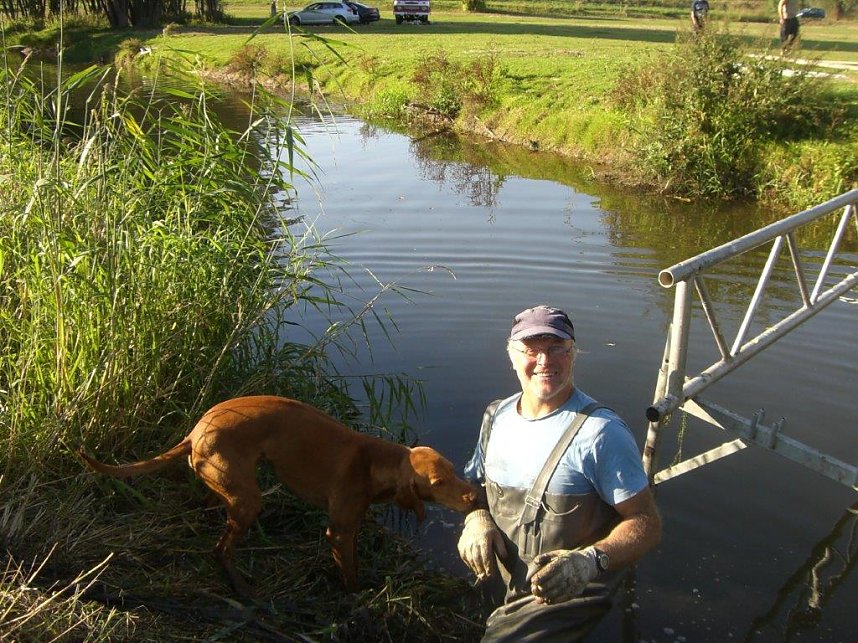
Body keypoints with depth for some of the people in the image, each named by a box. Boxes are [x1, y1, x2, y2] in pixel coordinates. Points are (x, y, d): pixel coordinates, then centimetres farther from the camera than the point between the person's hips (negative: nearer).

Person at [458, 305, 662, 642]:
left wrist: (590, 562, -33)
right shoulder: (496, 416, 1)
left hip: (566, 597, -6)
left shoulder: (601, 432, -19)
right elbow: (476, 483, 16)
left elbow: (647, 524, -17)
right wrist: (476, 518, -7)